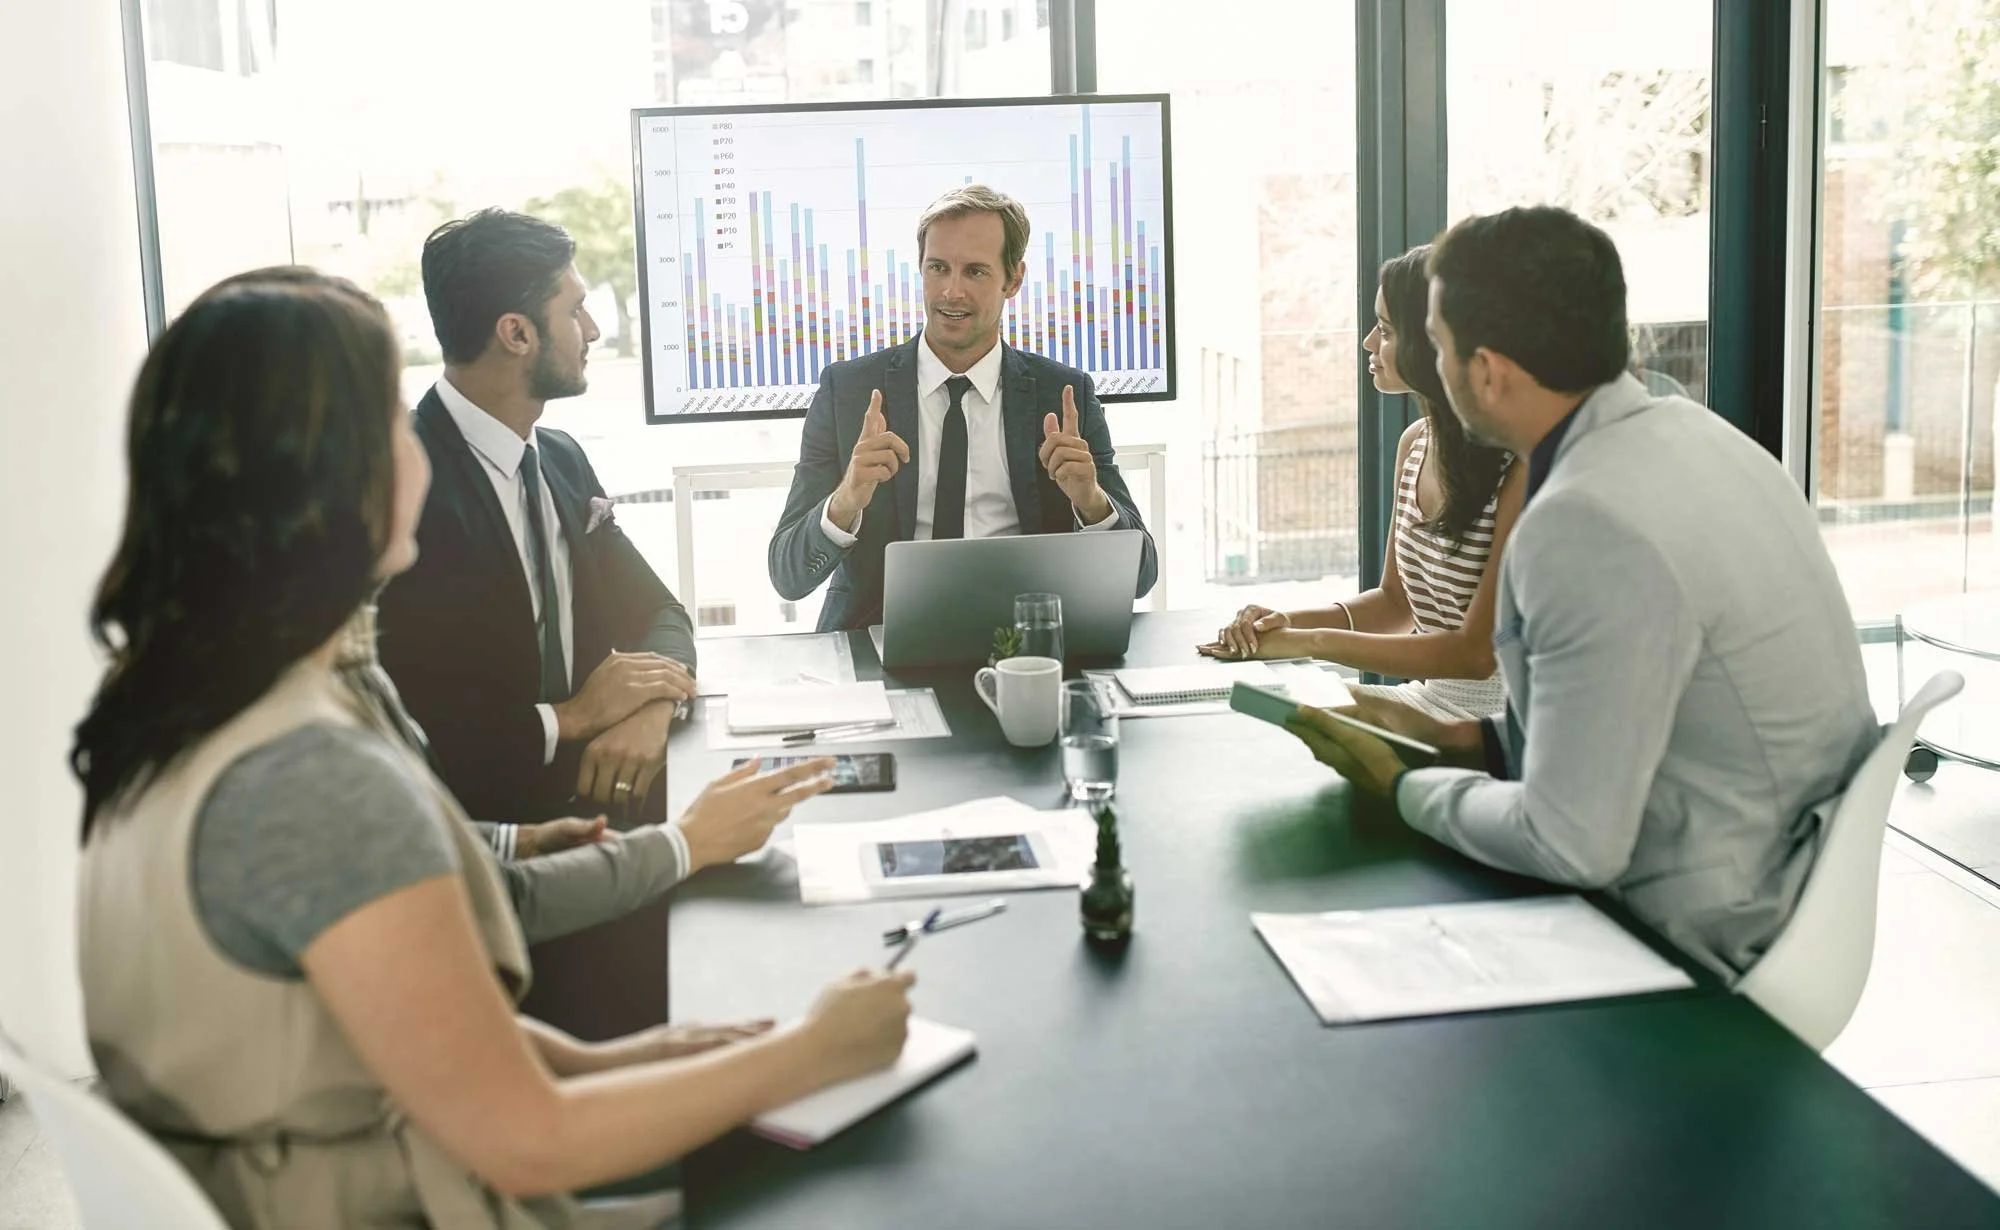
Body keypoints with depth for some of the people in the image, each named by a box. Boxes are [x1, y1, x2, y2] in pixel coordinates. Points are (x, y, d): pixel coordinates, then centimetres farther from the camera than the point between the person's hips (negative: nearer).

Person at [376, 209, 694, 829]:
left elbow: (658, 612, 14)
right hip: (481, 833, -8)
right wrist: (569, 717, -14)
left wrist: (651, 704, -7)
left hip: (596, 806, 8)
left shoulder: (562, 460, 10)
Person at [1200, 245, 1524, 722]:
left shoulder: (1522, 468, -20)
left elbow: (1478, 651, -19)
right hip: (1429, 699, 7)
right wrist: (1290, 623, -5)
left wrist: (1312, 642, -19)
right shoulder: (1415, 443, 6)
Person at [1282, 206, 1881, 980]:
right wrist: (1465, 740, 8)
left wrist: (1401, 785, -7)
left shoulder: (1588, 526, -26)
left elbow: (1569, 844, -21)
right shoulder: (1679, 431, 1)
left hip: (1705, 942, -8)